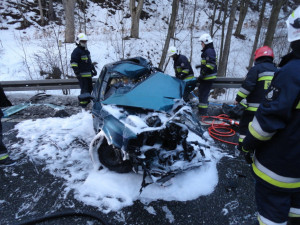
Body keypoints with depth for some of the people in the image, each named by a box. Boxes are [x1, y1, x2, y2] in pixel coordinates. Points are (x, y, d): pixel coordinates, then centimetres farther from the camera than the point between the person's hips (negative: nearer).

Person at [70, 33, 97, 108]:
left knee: (90, 88, 15)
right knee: (84, 89, -11)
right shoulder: (76, 51, -8)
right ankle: (83, 102, -4)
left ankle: (87, 100, 27)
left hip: (88, 74, 9)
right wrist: (76, 71, -22)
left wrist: (93, 69, 28)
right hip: (82, 74, -9)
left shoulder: (87, 51, 21)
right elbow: (73, 62, -14)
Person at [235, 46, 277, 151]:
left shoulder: (256, 69, -10)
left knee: (245, 125, 6)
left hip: (254, 107, -6)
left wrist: (238, 98, -10)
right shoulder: (276, 71, 12)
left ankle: (242, 145, 11)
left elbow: (247, 85, -18)